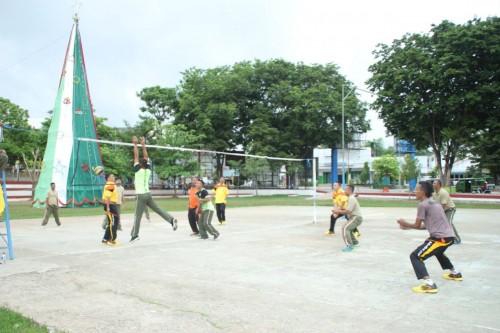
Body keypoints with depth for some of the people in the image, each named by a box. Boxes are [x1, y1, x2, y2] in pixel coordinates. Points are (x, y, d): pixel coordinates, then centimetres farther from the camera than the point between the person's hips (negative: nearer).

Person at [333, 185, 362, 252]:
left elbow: (348, 211, -24)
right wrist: (339, 210, 7)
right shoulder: (352, 198, 17)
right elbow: (348, 210, 18)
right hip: (356, 218, 11)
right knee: (348, 229, 28)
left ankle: (349, 246, -25)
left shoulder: (351, 199, -17)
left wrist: (338, 211, -16)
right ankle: (355, 242, 41)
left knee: (345, 228, -23)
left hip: (356, 218, -11)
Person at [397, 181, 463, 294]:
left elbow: (417, 226, -3)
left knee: (415, 256, -9)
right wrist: (409, 227, 22)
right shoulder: (434, 202, 19)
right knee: (438, 252, 40)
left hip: (441, 237, -10)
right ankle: (455, 273, 55)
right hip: (449, 236, 10)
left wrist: (405, 223, 15)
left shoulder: (423, 205, -9)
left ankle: (429, 284, -20)